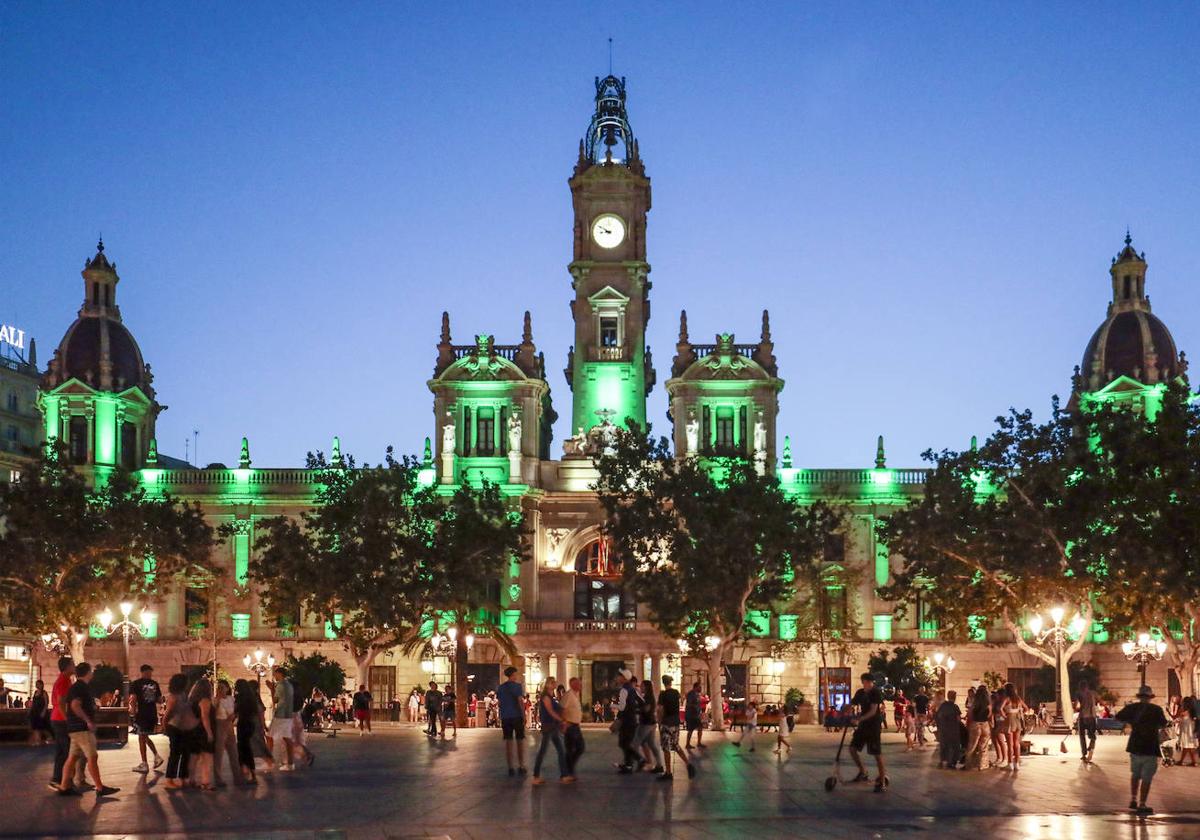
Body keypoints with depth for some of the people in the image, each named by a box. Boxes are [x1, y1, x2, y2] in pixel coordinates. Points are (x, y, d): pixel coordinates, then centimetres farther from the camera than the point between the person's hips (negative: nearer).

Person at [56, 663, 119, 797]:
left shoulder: (79, 687, 17)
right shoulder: (80, 687, -14)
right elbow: (75, 705, -26)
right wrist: (88, 720, -23)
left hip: (76, 729, 10)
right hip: (82, 728, -10)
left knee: (73, 757, 10)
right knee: (92, 757, -8)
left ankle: (64, 787, 12)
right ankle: (100, 788, -7)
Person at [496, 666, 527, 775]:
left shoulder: (500, 687, 8)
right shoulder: (517, 686, -7)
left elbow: (499, 703, 10)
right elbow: (520, 701, -14)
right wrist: (524, 715, -10)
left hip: (505, 717, 4)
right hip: (517, 716, -4)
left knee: (508, 741, 5)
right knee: (520, 740, 5)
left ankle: (511, 767, 4)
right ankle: (521, 766, 5)